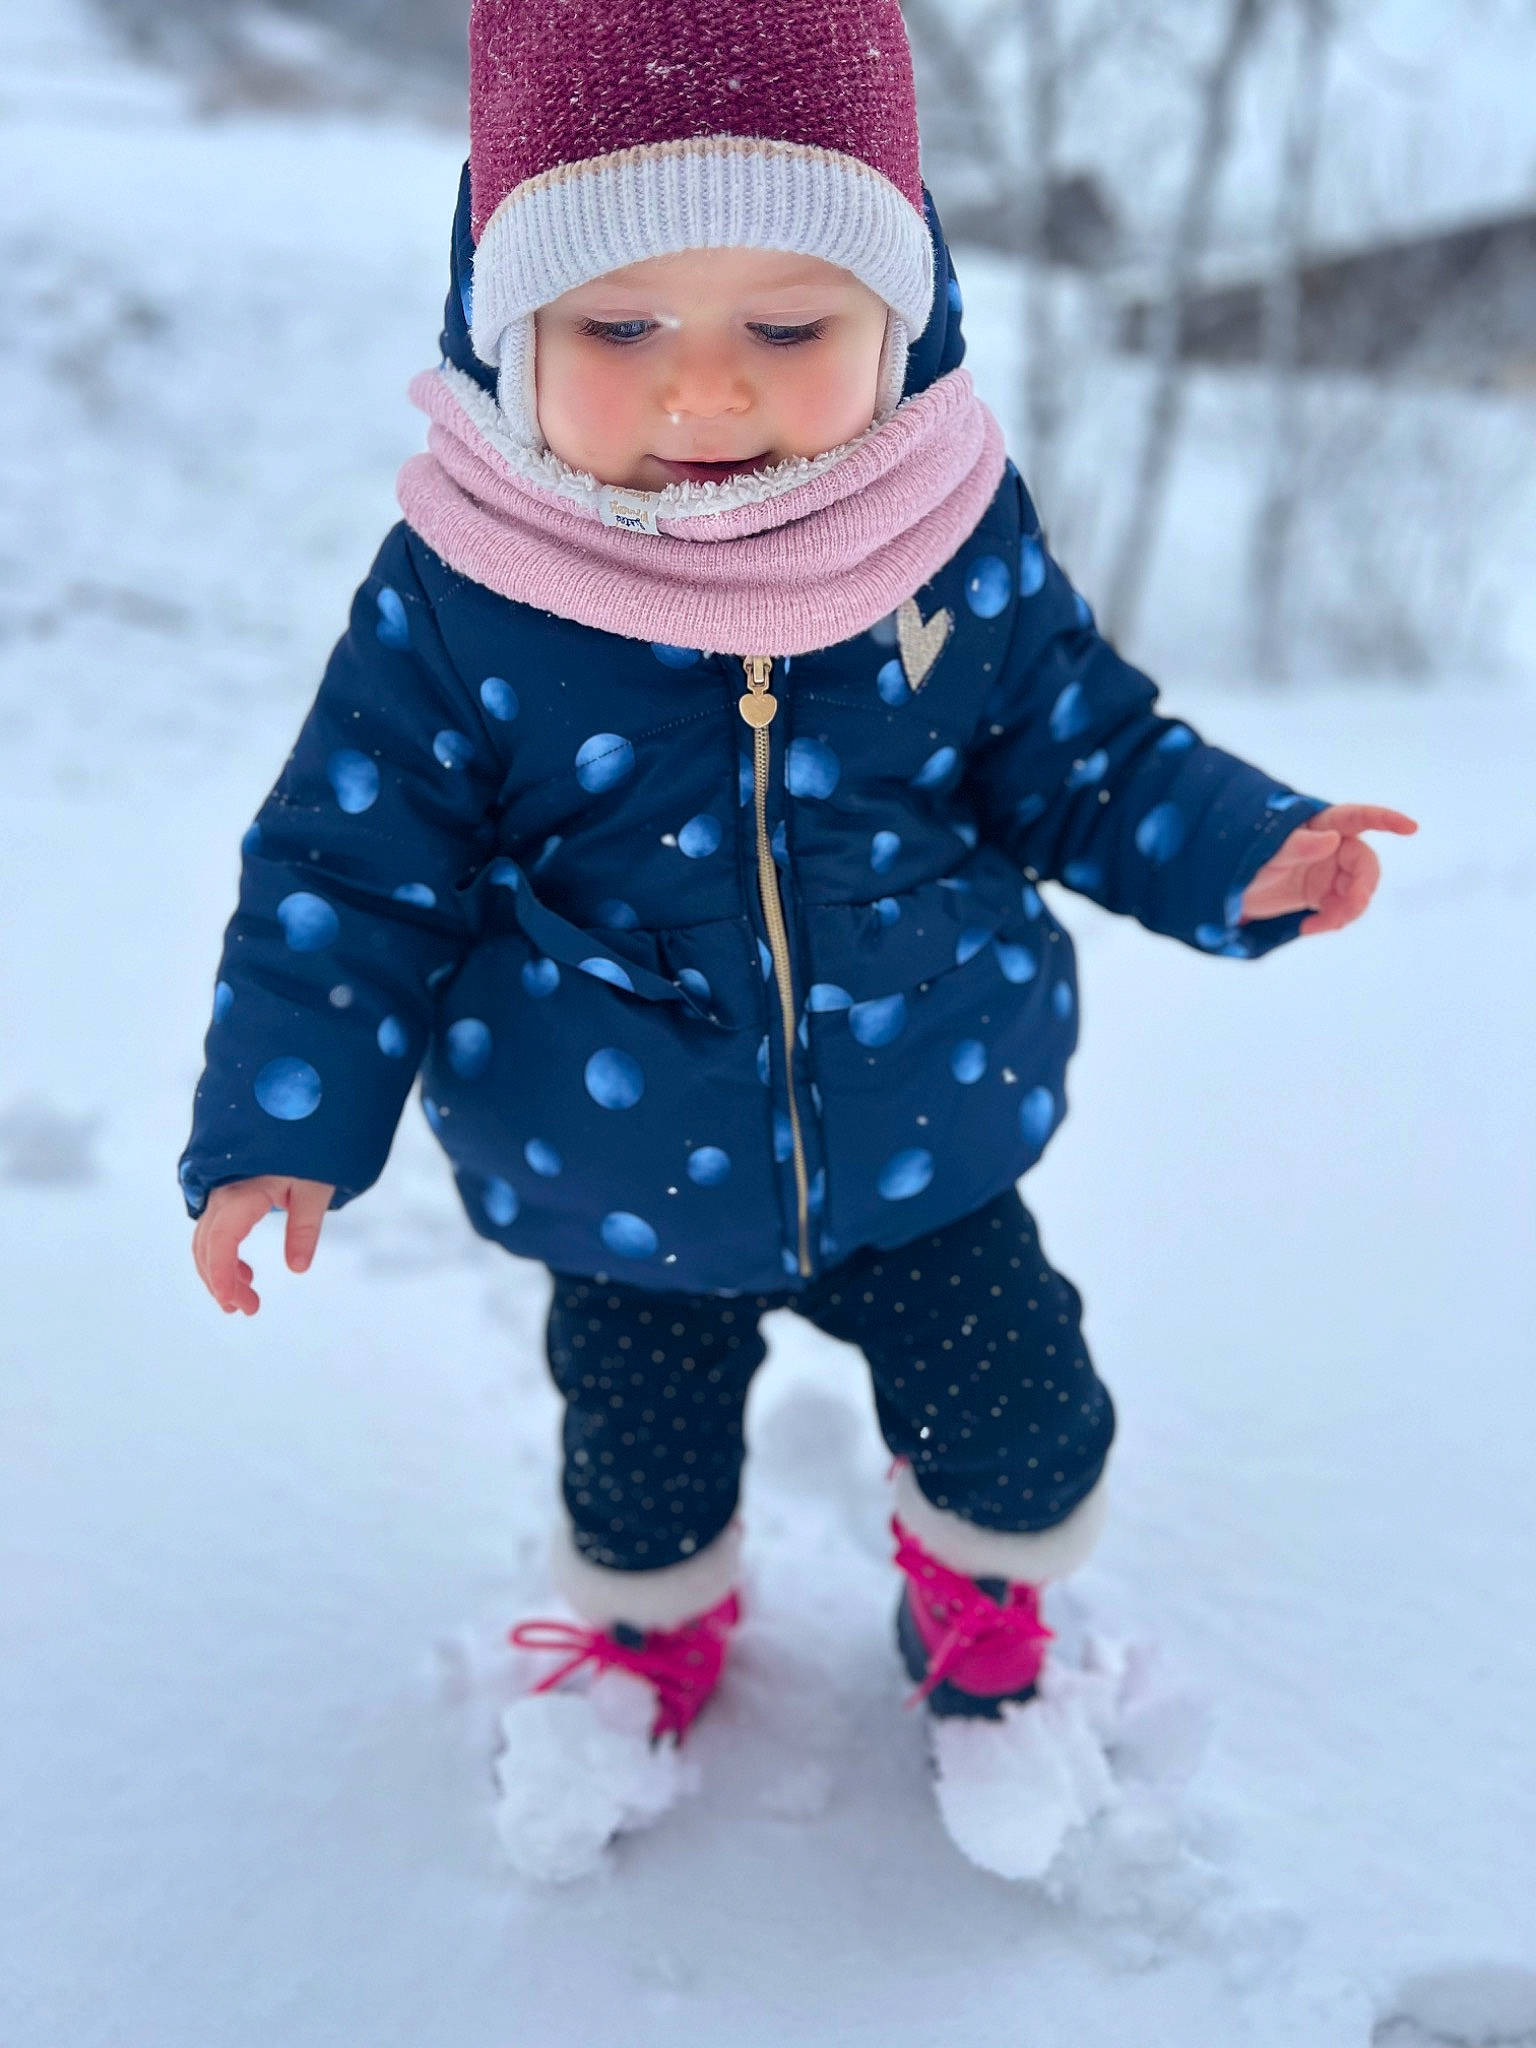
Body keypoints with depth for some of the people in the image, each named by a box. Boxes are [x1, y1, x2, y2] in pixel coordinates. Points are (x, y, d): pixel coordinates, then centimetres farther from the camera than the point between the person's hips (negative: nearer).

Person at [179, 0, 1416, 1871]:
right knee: (637, 1461, 21)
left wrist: (1238, 855, -12)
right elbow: (354, 870, -12)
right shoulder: (459, 596, -21)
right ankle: (651, 1637, 56)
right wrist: (284, 1118, -17)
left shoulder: (960, 539, -15)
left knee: (1021, 1423, 15)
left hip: (927, 1152, 1)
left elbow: (1075, 751, 1)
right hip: (623, 1190, 0)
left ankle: (980, 1612, 50)